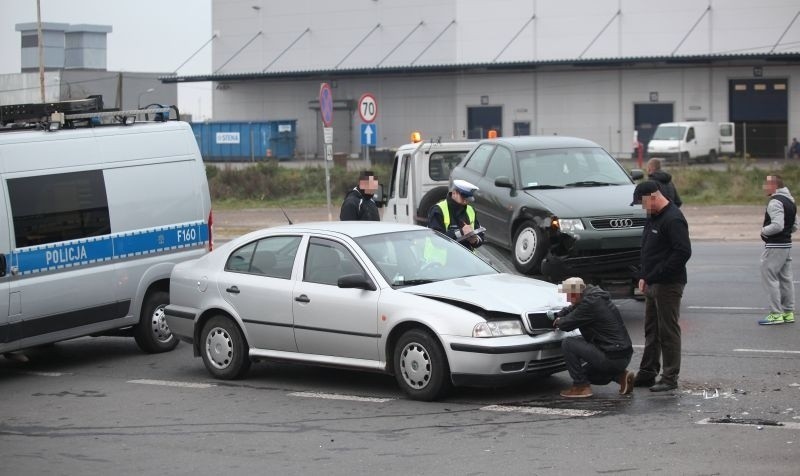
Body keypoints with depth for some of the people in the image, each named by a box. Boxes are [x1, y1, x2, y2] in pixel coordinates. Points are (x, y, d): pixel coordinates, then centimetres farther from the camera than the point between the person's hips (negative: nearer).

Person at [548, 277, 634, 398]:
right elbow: (572, 308, 31)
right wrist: (557, 315, 21)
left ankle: (581, 386, -4)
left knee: (568, 344, -9)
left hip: (612, 358, -10)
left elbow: (567, 324, -12)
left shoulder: (590, 304, -19)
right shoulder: (594, 296, 11)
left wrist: (558, 321, 9)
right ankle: (620, 376, 14)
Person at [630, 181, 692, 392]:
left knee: (668, 331, -3)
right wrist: (644, 277, 11)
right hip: (652, 285, 10)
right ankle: (647, 373, 21)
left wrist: (655, 276, -20)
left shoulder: (673, 219, -16)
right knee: (651, 331, 14)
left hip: (668, 285, -10)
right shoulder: (652, 217, 14)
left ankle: (670, 378, 2)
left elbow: (683, 252, -23)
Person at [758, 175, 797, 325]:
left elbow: (777, 225, -27)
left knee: (769, 277, -5)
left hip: (775, 247, -10)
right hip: (787, 244, 10)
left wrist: (764, 230, -11)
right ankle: (788, 312, 19)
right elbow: (794, 225, 19)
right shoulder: (790, 201, 14)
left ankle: (776, 314, -7)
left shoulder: (775, 202, -18)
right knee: (786, 278, 14)